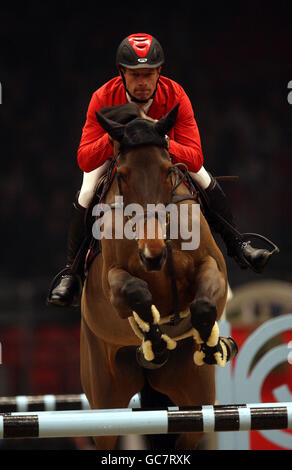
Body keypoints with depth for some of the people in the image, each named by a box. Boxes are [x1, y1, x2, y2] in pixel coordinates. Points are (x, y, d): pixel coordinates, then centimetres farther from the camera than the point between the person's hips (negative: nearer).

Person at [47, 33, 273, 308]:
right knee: (86, 195, -22)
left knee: (204, 179, -14)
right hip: (113, 151, -1)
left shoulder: (175, 96, -34)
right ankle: (71, 272, -4)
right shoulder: (103, 98, -35)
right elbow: (84, 160, -37)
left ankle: (236, 246, 9)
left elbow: (195, 159, -36)